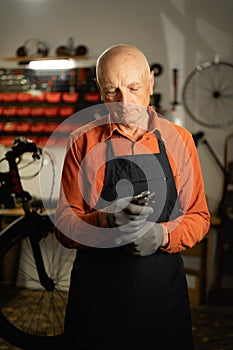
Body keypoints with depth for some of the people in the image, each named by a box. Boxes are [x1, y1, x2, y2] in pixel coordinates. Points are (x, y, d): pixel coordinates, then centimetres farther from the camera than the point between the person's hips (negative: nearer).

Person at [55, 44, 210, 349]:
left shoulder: (178, 139, 4)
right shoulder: (83, 142, 0)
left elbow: (198, 217, 5)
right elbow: (64, 225, -1)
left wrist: (162, 234, -15)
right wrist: (105, 219, -21)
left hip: (164, 289, 1)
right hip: (96, 291, -1)